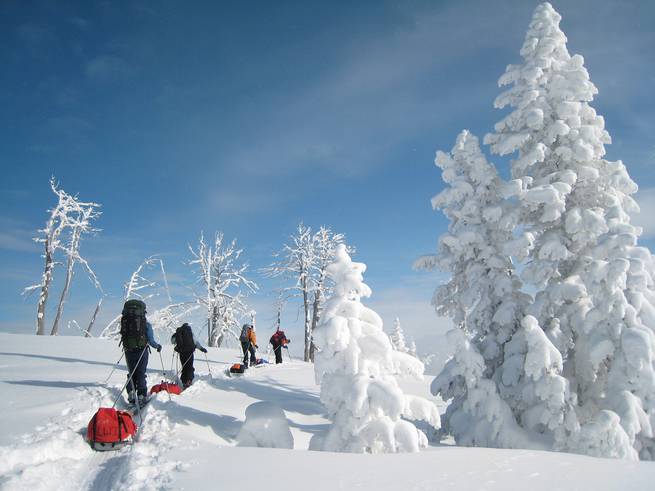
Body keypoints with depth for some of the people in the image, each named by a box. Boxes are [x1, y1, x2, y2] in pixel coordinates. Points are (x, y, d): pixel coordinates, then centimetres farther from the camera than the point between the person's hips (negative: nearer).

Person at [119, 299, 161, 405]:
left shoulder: (125, 321, -1)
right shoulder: (146, 324, -9)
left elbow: (124, 336, 7)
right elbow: (151, 340, -8)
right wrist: (157, 346, 11)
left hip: (129, 351, 2)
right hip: (142, 351, -2)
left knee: (131, 373, 17)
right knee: (141, 374, 8)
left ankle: (131, 395, 8)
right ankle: (141, 396, 5)